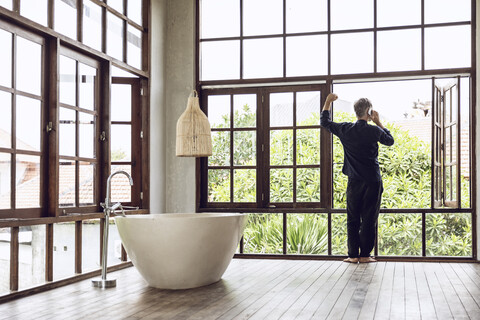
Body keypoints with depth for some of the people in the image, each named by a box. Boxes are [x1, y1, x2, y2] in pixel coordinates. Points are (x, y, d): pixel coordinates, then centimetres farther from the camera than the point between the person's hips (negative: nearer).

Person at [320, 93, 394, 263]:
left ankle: (353, 255, 9)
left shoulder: (345, 129, -1)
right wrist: (378, 122, 16)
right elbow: (390, 140, 14)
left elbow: (324, 122, 16)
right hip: (373, 181, -2)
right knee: (369, 219, 4)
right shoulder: (374, 131, -7)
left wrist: (328, 101, 25)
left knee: (352, 219, 8)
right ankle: (365, 254, 7)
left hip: (354, 182, 2)